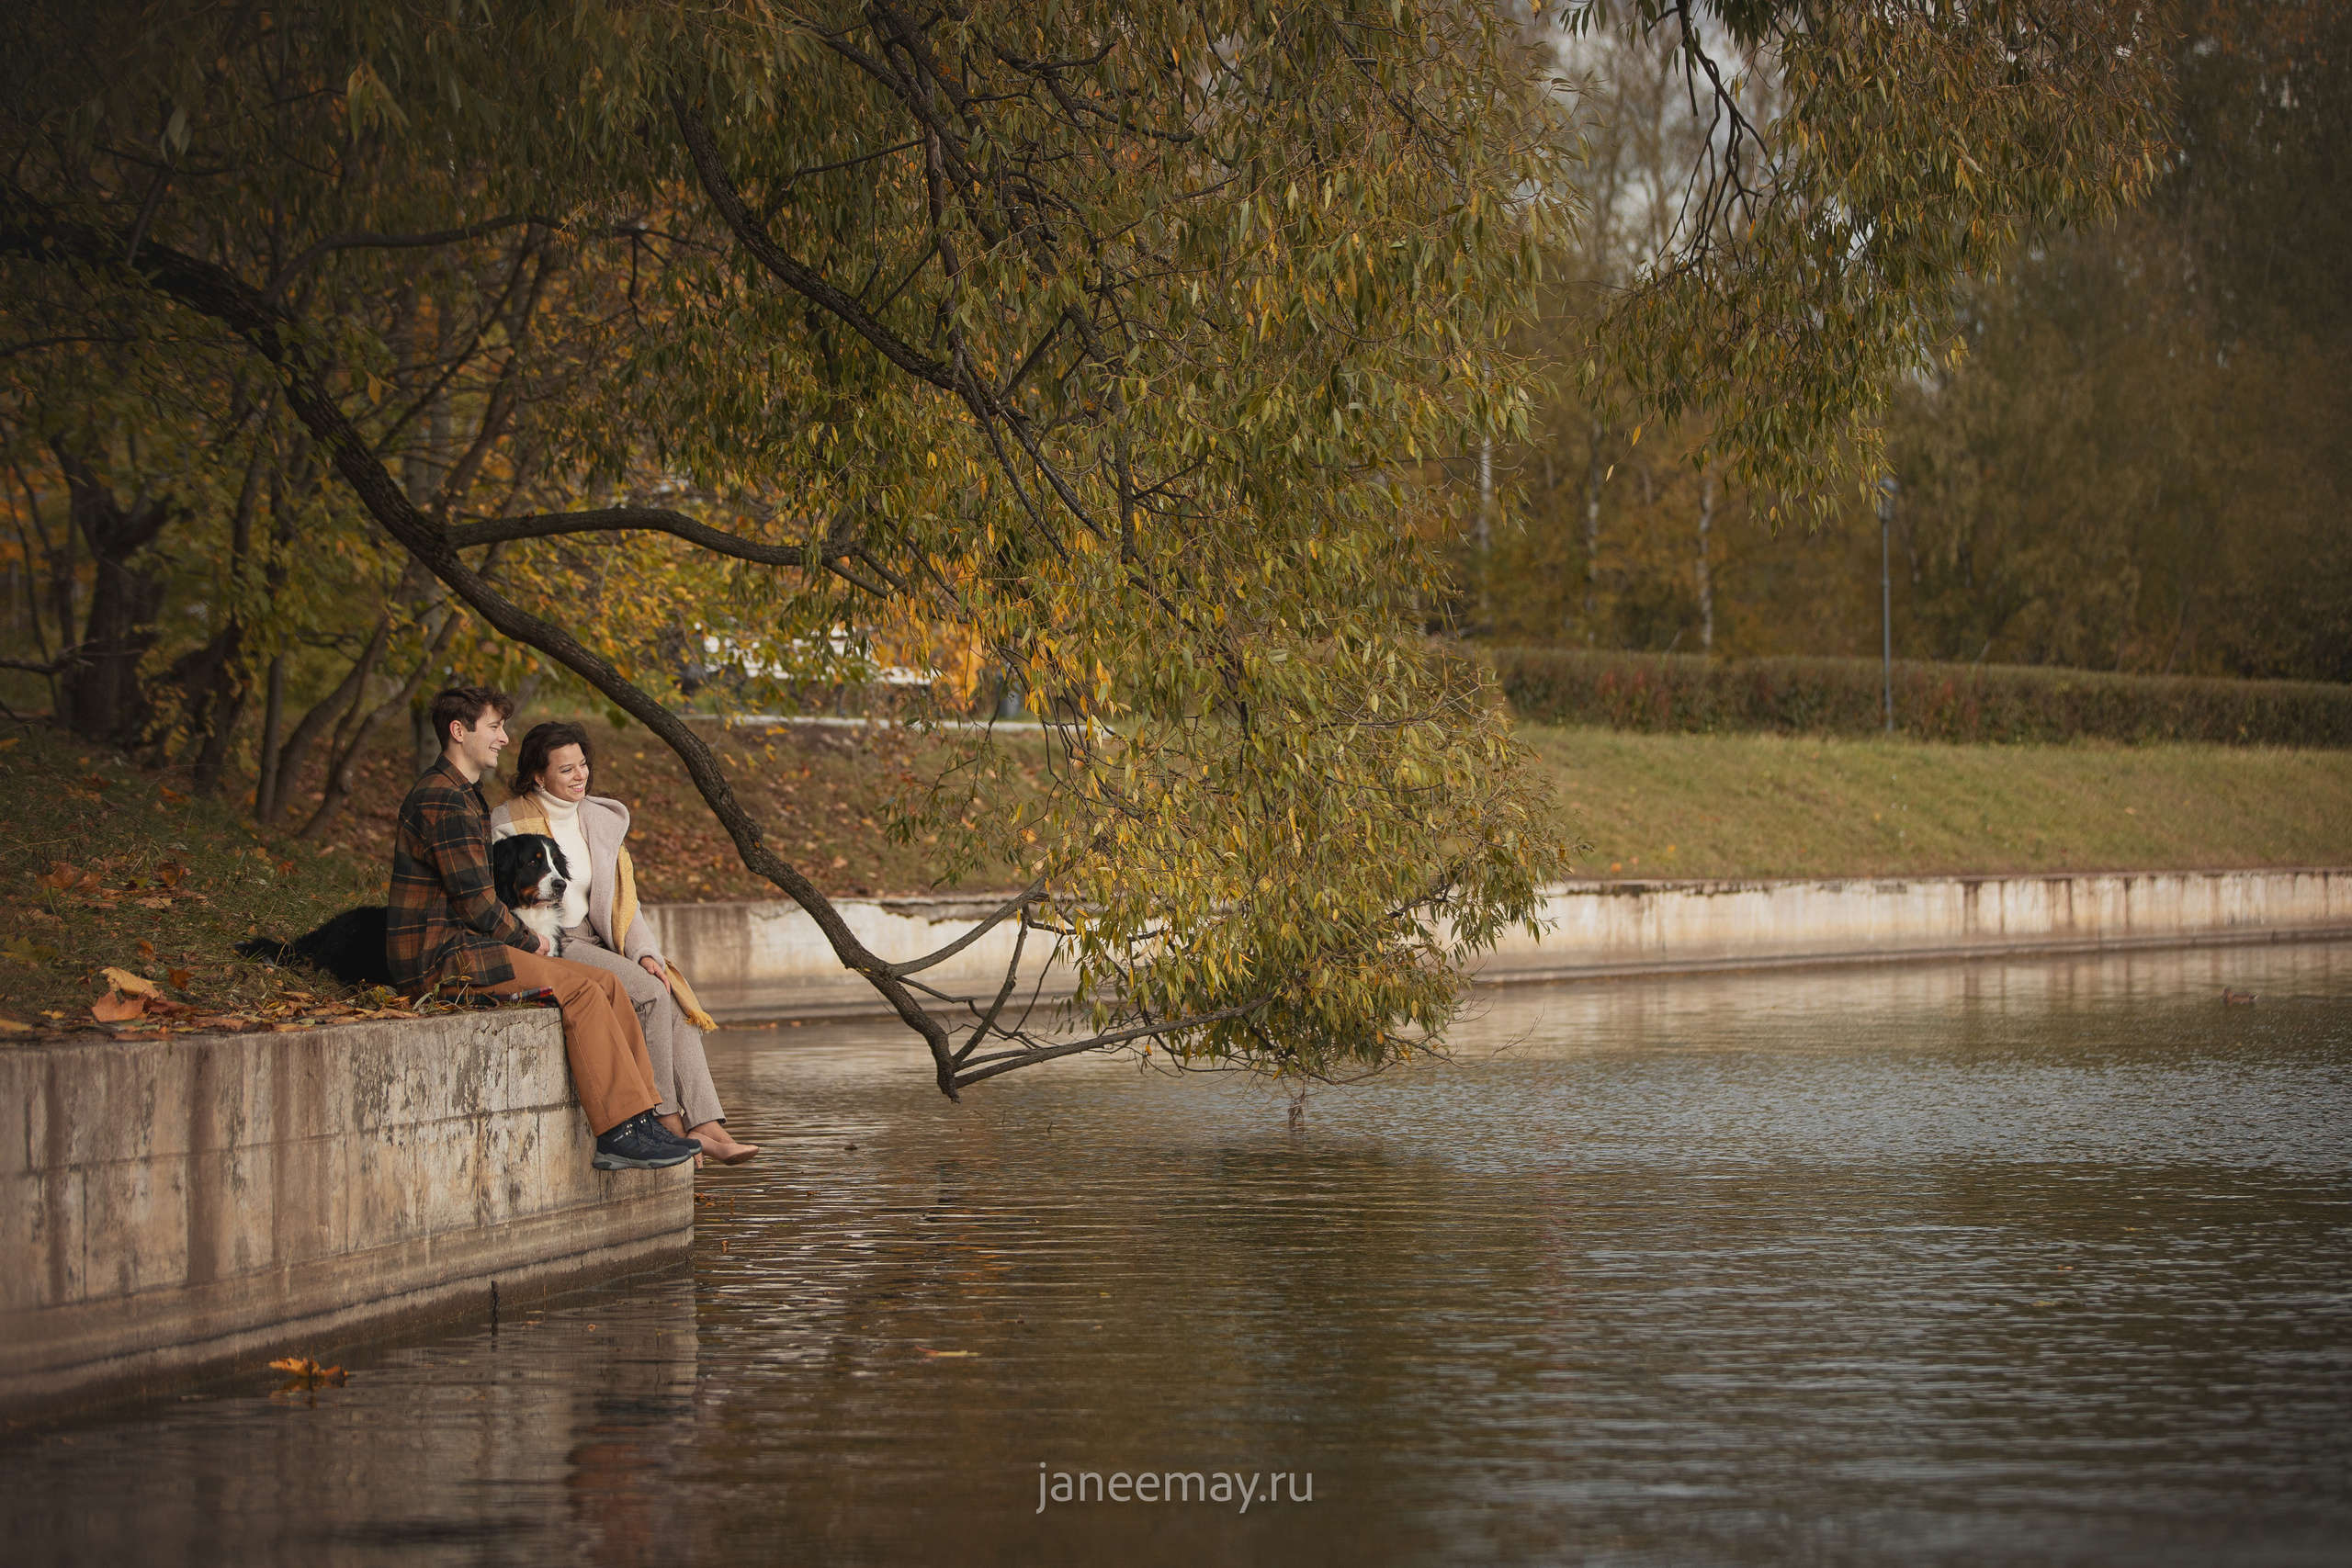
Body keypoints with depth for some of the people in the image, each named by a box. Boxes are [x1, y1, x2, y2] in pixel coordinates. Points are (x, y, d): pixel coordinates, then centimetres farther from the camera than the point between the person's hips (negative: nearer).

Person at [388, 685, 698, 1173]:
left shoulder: (463, 797, 22)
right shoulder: (441, 802, -14)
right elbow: (477, 904, -18)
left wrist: (524, 942, 9)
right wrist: (529, 942, -2)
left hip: (468, 946, 10)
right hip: (439, 959, -10)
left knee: (607, 984, 0)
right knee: (581, 990, -20)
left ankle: (641, 1121, -6)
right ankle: (622, 1131, -21)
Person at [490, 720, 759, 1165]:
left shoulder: (601, 819, 14)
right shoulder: (510, 825, -5)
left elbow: (622, 902, 12)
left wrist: (646, 954, -4)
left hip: (597, 941, 6)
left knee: (676, 999, -19)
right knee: (650, 994, -26)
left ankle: (706, 1126, -27)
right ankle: (668, 1122, -19)